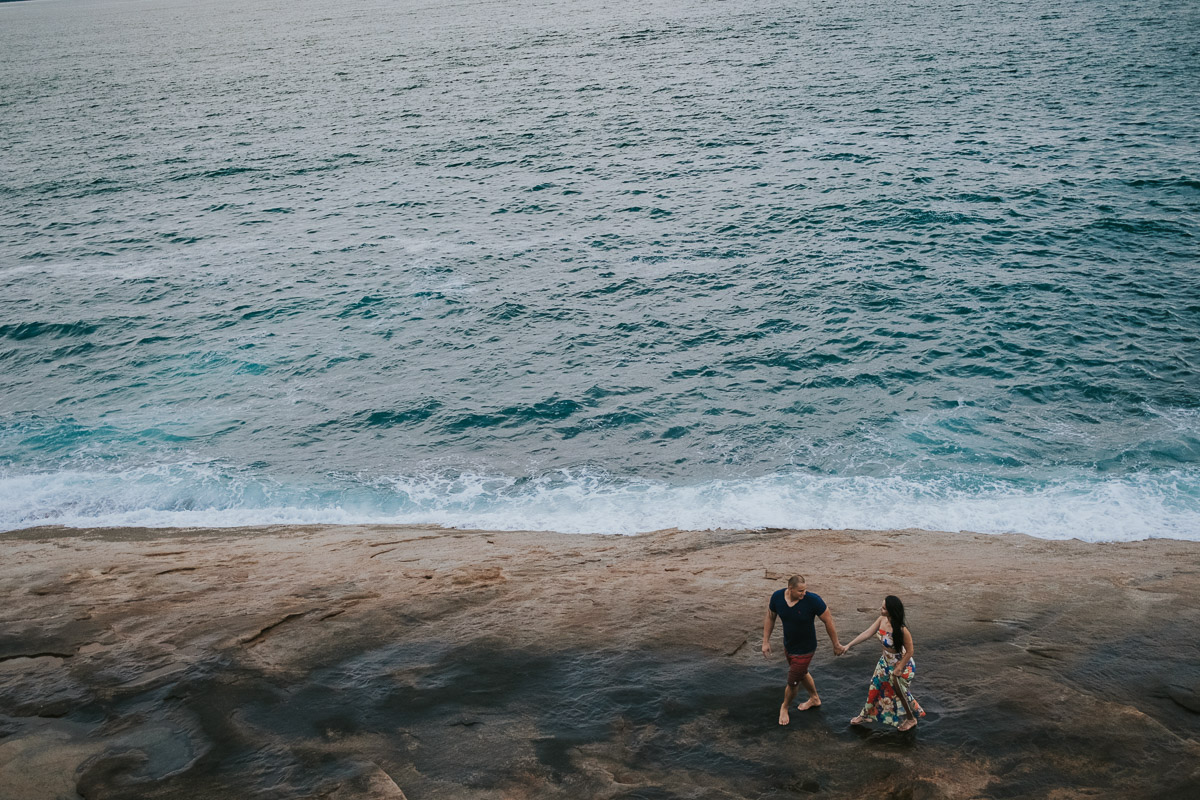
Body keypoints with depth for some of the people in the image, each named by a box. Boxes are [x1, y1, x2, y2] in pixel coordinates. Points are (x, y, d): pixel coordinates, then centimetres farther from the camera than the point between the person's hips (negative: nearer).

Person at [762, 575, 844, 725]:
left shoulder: (813, 600, -30)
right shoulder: (777, 597, -18)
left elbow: (828, 621, -17)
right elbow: (770, 618, 0)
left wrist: (836, 645, -7)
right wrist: (766, 642, 1)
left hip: (804, 649, -5)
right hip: (788, 645, 5)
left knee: (793, 682, 5)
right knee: (802, 673, 28)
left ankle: (784, 708, 35)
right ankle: (814, 699, 56)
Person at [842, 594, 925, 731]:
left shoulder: (902, 630, -35)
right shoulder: (882, 620, -15)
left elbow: (909, 651, -24)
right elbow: (867, 633, -4)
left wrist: (898, 669, -17)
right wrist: (849, 645, -2)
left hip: (902, 664, -7)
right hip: (886, 661, 7)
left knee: (899, 692, 13)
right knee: (876, 687, 19)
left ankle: (911, 719, 40)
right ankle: (866, 715, 40)